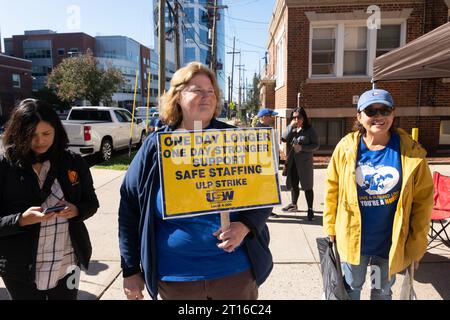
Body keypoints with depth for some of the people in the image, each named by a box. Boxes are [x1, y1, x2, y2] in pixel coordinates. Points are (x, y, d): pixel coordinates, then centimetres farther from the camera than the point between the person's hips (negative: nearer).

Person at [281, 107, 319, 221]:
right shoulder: (291, 128, 8)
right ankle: (293, 204, 35)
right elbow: (284, 139, -9)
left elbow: (316, 145, -7)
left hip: (304, 162, -4)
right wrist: (291, 126, -13)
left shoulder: (309, 130, -4)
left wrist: (302, 147, -18)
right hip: (292, 161, 4)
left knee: (307, 186, 1)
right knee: (293, 184, 17)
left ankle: (310, 209, 10)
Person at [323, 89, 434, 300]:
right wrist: (330, 227, 0)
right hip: (353, 237, 0)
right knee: (351, 288, 21)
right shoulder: (346, 147, -10)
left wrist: (417, 243, -4)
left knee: (383, 291, 23)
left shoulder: (411, 152, -12)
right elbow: (332, 189, -2)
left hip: (391, 241, 0)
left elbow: (422, 199, -6)